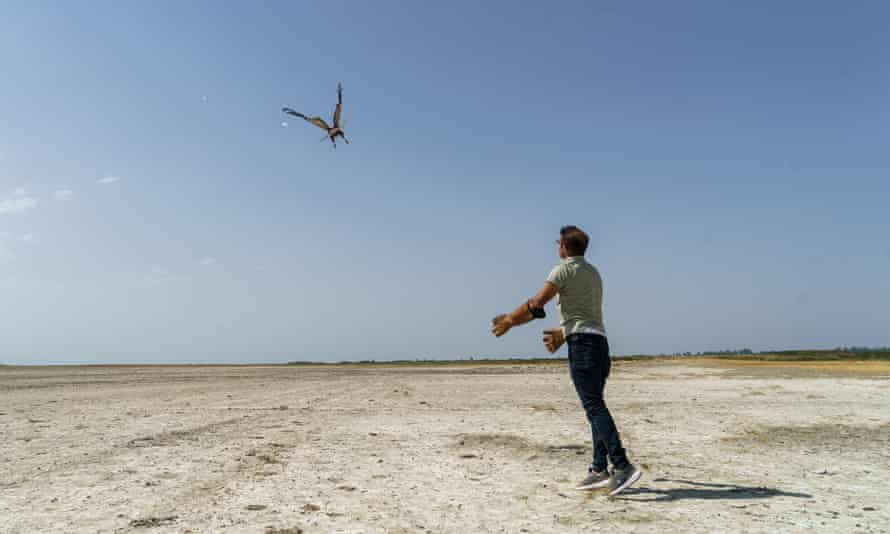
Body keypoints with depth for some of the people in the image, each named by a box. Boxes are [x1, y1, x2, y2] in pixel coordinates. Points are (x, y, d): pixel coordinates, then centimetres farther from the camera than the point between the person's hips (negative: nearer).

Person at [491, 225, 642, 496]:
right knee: (595, 405, 9)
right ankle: (600, 469, 10)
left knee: (594, 406, -13)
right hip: (600, 341, 9)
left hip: (582, 343, -9)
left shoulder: (563, 270, -4)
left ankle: (622, 466, -20)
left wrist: (508, 321, 4)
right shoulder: (592, 272, 23)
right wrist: (563, 333, 36)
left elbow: (536, 305, -8)